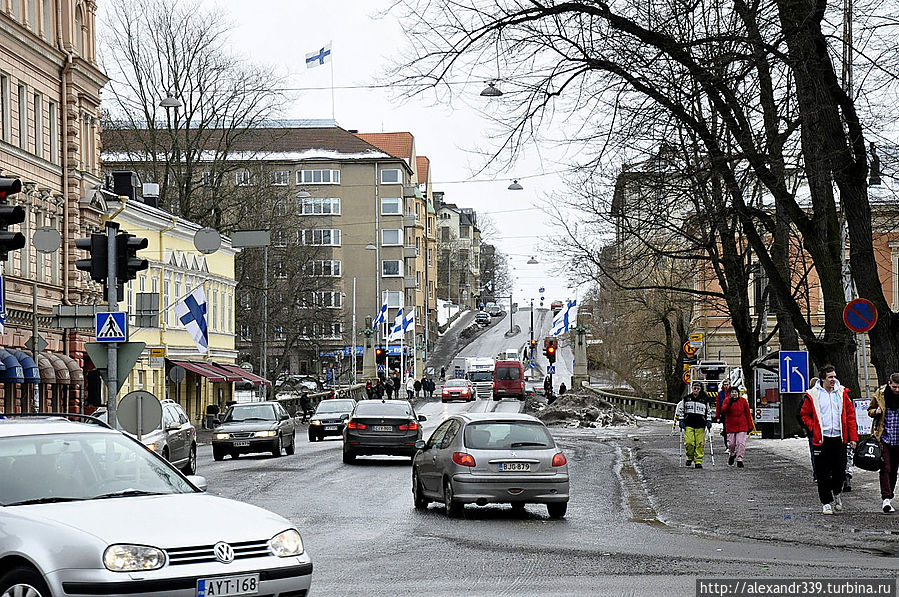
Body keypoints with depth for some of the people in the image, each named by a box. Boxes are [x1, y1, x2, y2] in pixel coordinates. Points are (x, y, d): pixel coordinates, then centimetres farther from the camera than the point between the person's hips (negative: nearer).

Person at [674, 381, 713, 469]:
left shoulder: (704, 399, 8)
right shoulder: (686, 398, 7)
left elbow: (708, 411, 18)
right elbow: (680, 409, 14)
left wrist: (708, 421, 9)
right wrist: (680, 420, 6)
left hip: (700, 425, 0)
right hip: (688, 424, 0)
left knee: (700, 444, -6)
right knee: (689, 442, -12)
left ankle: (698, 461, 2)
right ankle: (690, 457, 13)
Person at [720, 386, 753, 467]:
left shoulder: (743, 400, 2)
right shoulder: (727, 401, 3)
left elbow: (748, 413, 6)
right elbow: (723, 411, -12)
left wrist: (750, 426, 5)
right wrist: (729, 404, -25)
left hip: (742, 426, -1)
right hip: (731, 426, 1)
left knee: (741, 443, -9)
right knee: (731, 444, 2)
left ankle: (739, 460, -3)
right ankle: (732, 455, 32)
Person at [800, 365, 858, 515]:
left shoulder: (842, 393, 6)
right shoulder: (813, 395, 0)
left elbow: (850, 415, 8)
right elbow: (805, 414, 10)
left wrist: (853, 437, 3)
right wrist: (813, 428, -5)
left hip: (839, 438, 2)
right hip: (822, 439, -2)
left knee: (840, 469, 4)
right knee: (823, 473, -1)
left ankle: (836, 493, 32)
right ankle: (826, 502, 9)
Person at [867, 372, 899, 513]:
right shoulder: (880, 395, -2)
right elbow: (870, 410, 11)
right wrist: (876, 411, -11)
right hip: (884, 438, -2)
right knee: (885, 469, -10)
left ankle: (887, 495, 24)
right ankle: (886, 499, -13)